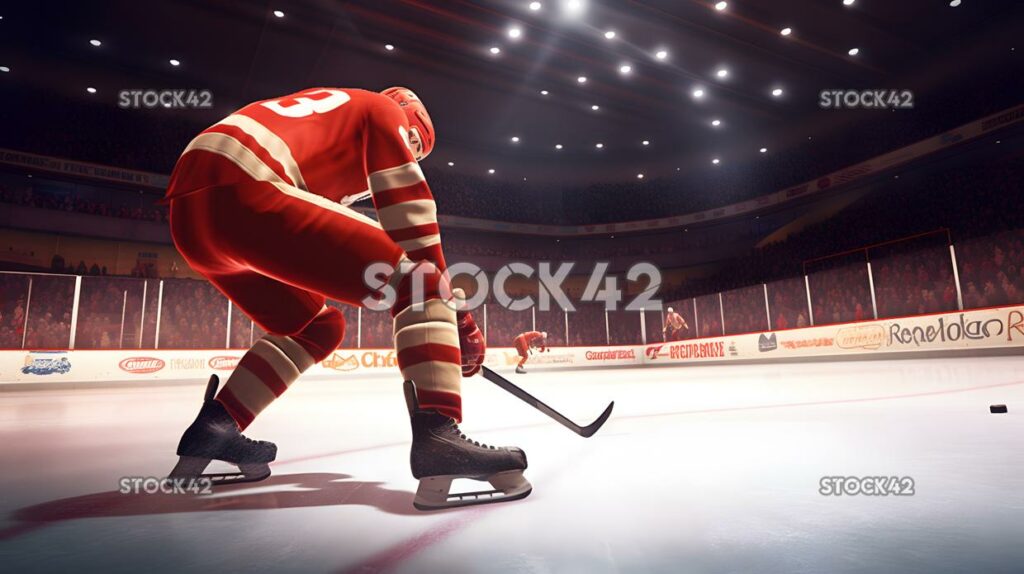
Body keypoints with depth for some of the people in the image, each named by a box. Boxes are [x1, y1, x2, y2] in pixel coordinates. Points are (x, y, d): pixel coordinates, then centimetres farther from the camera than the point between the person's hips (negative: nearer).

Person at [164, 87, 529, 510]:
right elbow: (409, 213, 1)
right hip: (240, 192, -10)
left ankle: (210, 433, 20)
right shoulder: (384, 110, 14)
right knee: (420, 284, -8)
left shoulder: (327, 121, 37)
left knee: (317, 327, 22)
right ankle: (438, 434, -23)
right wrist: (455, 313, 3)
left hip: (190, 207, 10)